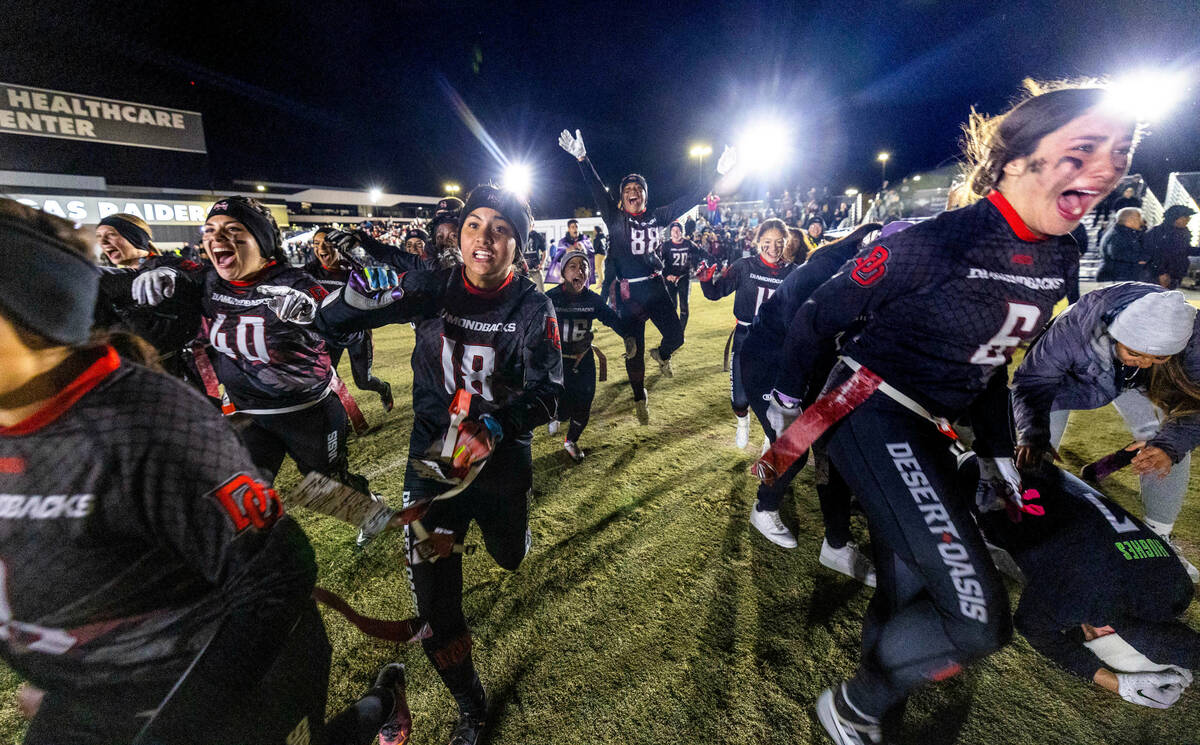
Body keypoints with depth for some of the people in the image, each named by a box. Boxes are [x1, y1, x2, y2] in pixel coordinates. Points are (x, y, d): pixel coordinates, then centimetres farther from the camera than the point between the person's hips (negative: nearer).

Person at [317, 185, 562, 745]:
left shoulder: (533, 309, -9)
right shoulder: (432, 289, -6)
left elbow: (547, 391, -16)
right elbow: (332, 319, -8)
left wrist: (494, 427, -34)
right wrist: (364, 285, -30)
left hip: (502, 462, 0)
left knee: (509, 557, 25)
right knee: (435, 605, 5)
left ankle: (505, 522, 66)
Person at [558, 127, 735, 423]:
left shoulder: (656, 217, 7)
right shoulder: (615, 218, 0)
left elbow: (689, 200, 7)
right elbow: (597, 189, -11)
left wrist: (717, 174, 5)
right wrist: (582, 158, -23)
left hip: (655, 287, 3)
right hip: (628, 292, -2)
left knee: (676, 336, -1)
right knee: (634, 351, 5)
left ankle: (661, 354, 38)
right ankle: (640, 398, 25)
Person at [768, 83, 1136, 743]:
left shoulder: (1058, 257, 8)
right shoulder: (932, 243, -18)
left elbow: (987, 358, 18)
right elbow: (819, 316, -10)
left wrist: (998, 453, 17)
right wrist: (786, 398, -3)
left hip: (926, 430, 8)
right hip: (871, 412, -8)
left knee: (908, 592, 17)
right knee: (977, 616, -14)